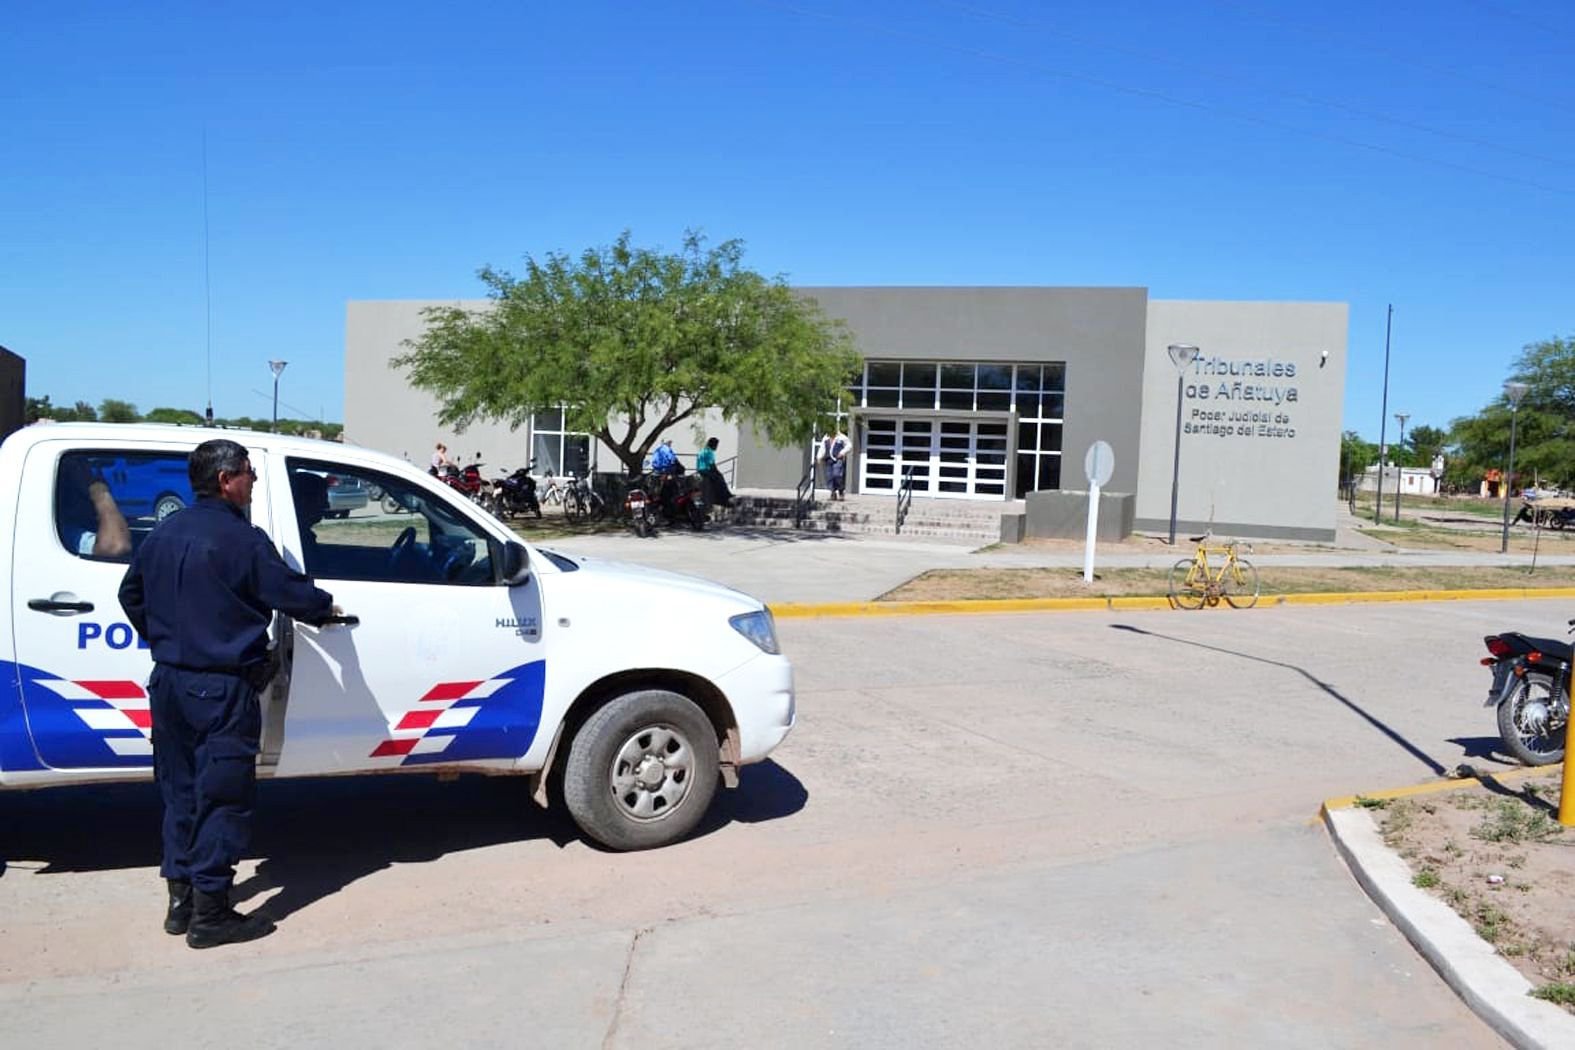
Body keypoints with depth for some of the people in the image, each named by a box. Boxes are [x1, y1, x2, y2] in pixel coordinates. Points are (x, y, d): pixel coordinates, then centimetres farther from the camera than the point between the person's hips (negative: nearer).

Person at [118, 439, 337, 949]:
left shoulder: (163, 533, 9)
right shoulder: (242, 539, -15)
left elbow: (131, 594, 19)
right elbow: (289, 592, -11)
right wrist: (327, 606, 8)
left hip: (168, 682, 8)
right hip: (221, 690, -8)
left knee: (180, 793, 16)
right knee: (222, 800, 0)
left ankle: (181, 901, 24)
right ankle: (210, 915, 4)